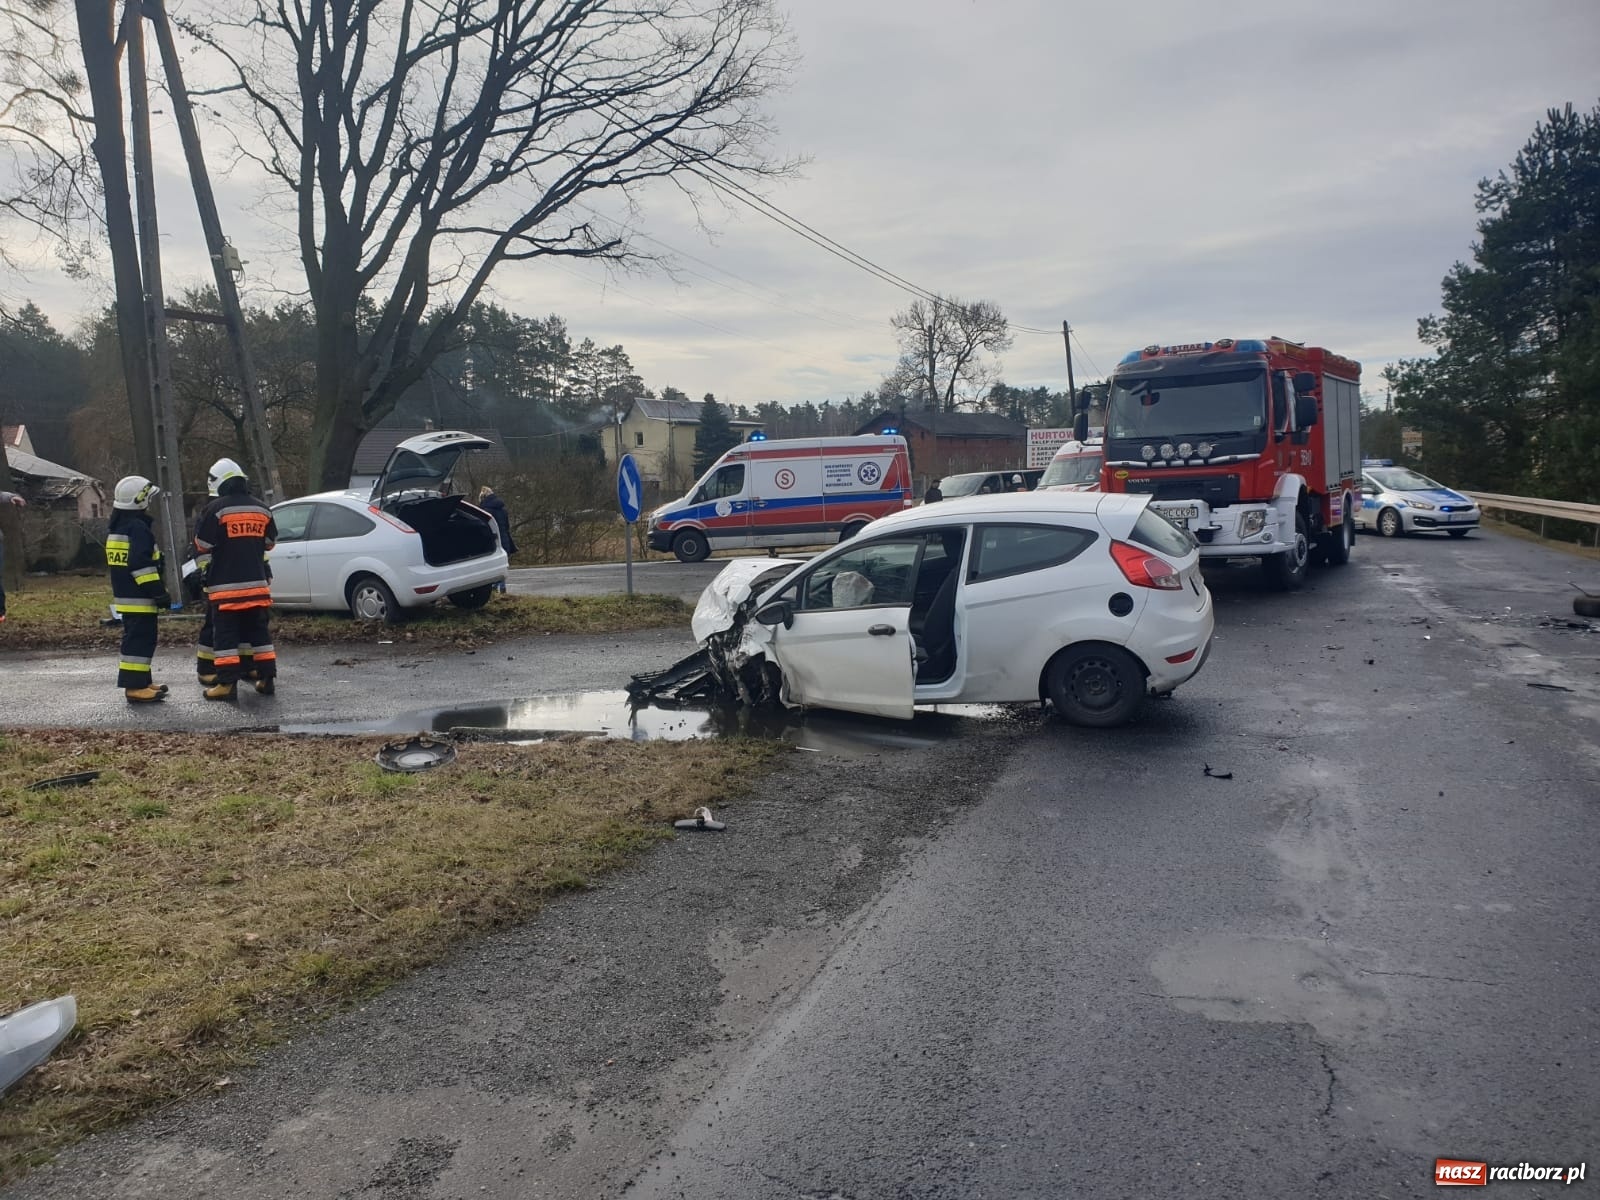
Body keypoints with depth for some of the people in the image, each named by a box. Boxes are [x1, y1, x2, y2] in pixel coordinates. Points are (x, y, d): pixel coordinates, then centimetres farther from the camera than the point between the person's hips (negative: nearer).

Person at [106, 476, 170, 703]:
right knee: (141, 639, -10)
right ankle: (135, 687, -11)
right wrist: (159, 593, -20)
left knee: (135, 638, 16)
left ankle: (141, 682, 23)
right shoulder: (138, 528, -17)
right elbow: (142, 565, -23)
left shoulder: (115, 529, 17)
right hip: (139, 597, -11)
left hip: (124, 595, 11)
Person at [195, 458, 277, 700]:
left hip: (225, 585, -5)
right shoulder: (261, 509, 6)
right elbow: (270, 543, 16)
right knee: (259, 632, 12)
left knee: (225, 635, -1)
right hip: (256, 582, 5)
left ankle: (227, 683, -3)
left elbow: (202, 544, -5)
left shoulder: (216, 509, -10)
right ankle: (268, 678, 11)